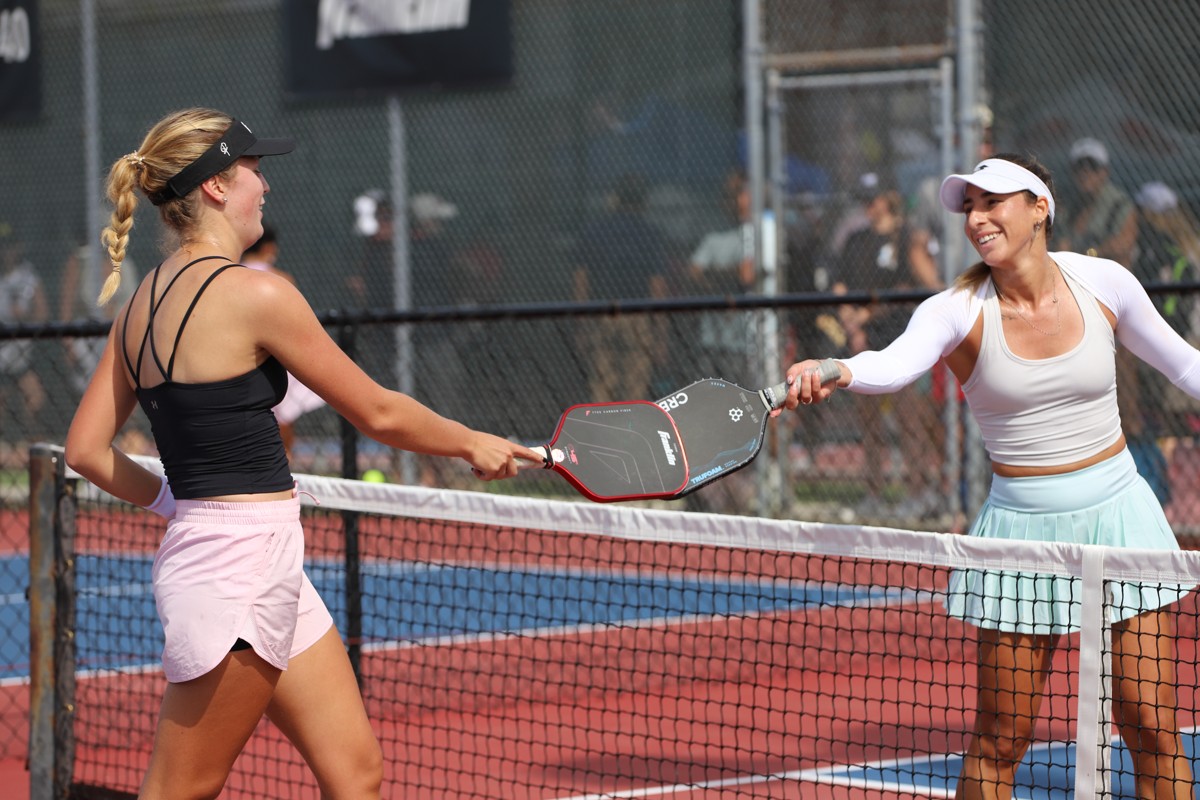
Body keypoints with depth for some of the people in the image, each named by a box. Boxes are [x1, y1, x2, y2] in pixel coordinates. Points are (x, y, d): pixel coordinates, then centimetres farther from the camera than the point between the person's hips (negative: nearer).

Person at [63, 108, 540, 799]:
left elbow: (87, 449, 11)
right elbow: (377, 412, -7)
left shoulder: (146, 302, 9)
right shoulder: (254, 293, -15)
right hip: (239, 566, -9)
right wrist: (473, 444, 8)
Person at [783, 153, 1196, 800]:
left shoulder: (1103, 283, -4)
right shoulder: (958, 310, -11)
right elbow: (896, 363, -33)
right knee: (999, 743, 1)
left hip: (1116, 511, 1)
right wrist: (835, 371, -54)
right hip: (1022, 523, -1)